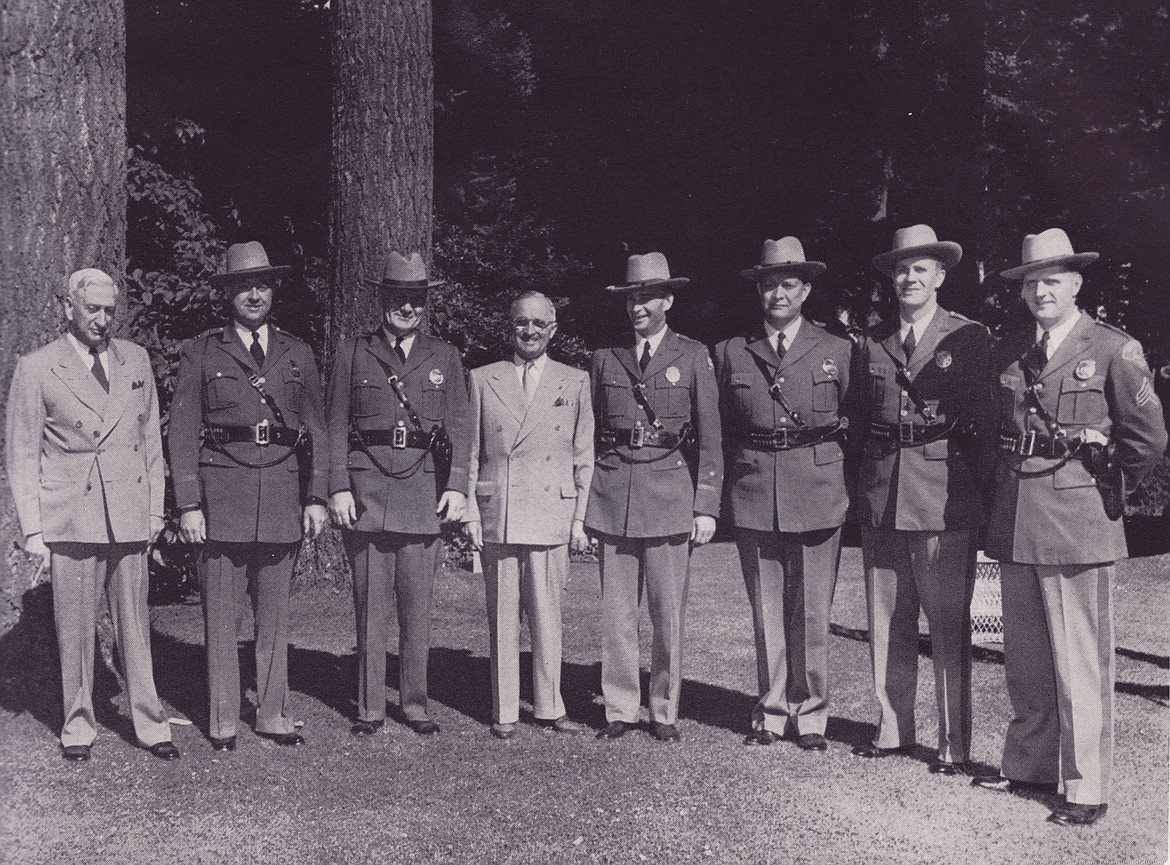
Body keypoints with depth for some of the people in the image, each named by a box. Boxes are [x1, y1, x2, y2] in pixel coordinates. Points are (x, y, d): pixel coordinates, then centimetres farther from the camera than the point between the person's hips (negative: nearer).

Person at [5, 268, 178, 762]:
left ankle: (150, 724, 15)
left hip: (129, 514, 2)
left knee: (135, 625, 6)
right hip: (69, 516, -2)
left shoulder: (136, 360, 11)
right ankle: (78, 727, 18)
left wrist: (156, 508, 11)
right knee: (74, 628, 4)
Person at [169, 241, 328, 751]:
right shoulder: (201, 352, 5)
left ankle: (272, 714, 19)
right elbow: (182, 432, 1)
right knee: (221, 615, 3)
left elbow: (315, 431, 13)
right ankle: (222, 720, 13)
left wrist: (316, 498, 5)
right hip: (221, 493, -2)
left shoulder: (297, 354, 13)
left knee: (274, 615, 8)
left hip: (283, 494, 2)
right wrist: (188, 505, -6)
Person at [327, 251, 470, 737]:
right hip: (366, 491, -1)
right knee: (369, 608, 3)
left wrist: (457, 486, -1)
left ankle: (415, 706, 17)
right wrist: (338, 488, -3)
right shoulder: (352, 354, 8)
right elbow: (336, 426, 6)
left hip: (423, 491, 1)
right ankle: (369, 709, 13)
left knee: (417, 609, 4)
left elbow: (459, 427, 9)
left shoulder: (445, 358, 12)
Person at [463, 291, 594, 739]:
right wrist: (470, 512, 3)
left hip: (551, 516, 0)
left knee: (547, 615, 3)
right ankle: (504, 712, 14)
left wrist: (581, 518, 3)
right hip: (497, 516, 1)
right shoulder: (483, 380, 9)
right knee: (502, 618, 5)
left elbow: (584, 456, 8)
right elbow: (471, 452, 10)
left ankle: (549, 706, 17)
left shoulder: (575, 383, 8)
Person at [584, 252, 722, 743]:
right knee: (616, 613, 4)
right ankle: (620, 709, 15)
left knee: (668, 613, 3)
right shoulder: (606, 359, 11)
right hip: (613, 496, 2)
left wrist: (706, 508, -3)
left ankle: (665, 712, 16)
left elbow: (710, 439, 3)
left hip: (670, 496, -2)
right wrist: (584, 504, 8)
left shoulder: (693, 357, 5)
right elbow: (591, 435, 13)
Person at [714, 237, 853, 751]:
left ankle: (810, 716, 15)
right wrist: (722, 494, 6)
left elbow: (854, 423, 11)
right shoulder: (731, 353, 10)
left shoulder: (837, 351, 8)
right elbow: (722, 432, 13)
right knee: (766, 611, 7)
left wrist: (850, 489, 4)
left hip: (818, 494, -1)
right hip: (753, 496, 1)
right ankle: (772, 712, 18)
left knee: (811, 611, 2)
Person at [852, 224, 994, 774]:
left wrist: (975, 494, -5)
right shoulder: (872, 345, 13)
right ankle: (893, 729, 22)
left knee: (948, 625, 0)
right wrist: (864, 489, 7)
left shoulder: (968, 338, 1)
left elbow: (981, 422, -1)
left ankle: (954, 744, 9)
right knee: (886, 624, 10)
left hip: (943, 501, -4)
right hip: (880, 501, 4)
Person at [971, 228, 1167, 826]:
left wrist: (1107, 490, 5)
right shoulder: (1008, 352, 10)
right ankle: (1028, 766, 28)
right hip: (1014, 523, 5)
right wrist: (1008, 491, 14)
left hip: (1077, 522, -5)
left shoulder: (1115, 350, -5)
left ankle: (1087, 789, 10)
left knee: (1080, 664, 0)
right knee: (1023, 659, 14)